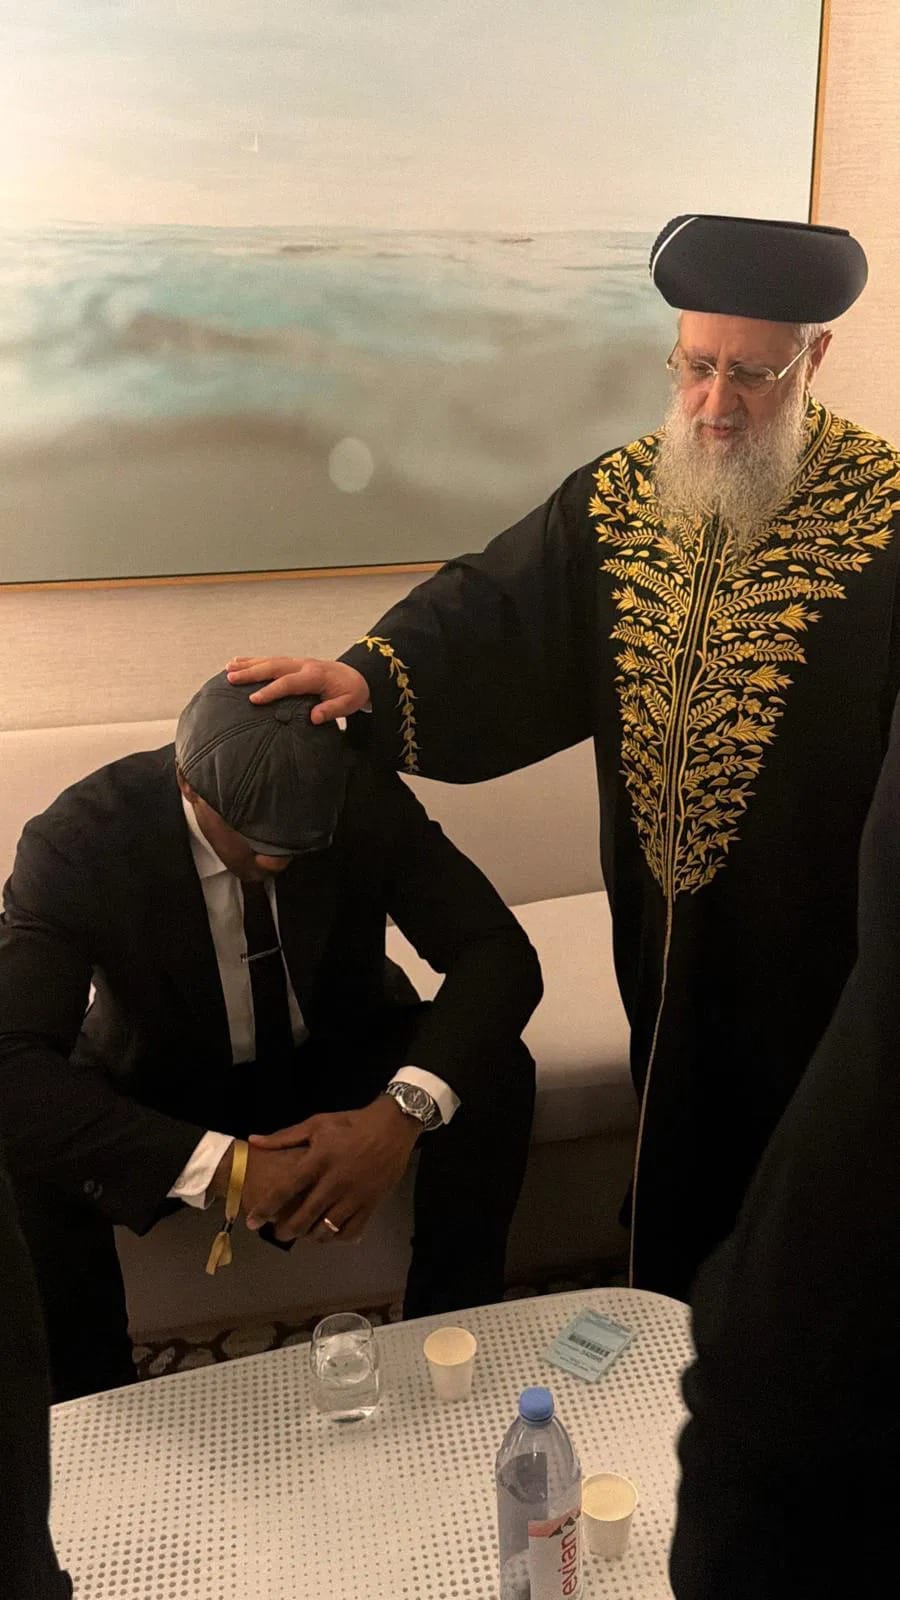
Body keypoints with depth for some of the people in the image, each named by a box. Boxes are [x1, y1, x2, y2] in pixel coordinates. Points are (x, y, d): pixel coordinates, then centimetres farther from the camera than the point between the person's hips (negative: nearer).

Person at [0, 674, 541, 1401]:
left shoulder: (365, 796, -22)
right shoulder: (79, 841, -27)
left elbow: (500, 953, -22)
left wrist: (403, 1110, -40)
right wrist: (223, 1167, -45)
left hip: (333, 1063, 2)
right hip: (166, 1095, -1)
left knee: (493, 1070, -25)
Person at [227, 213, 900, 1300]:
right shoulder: (620, 497, -1)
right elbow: (495, 613, -5)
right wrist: (372, 676, -23)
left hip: (812, 949, -4)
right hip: (662, 927, 5)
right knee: (672, 1159, 24)